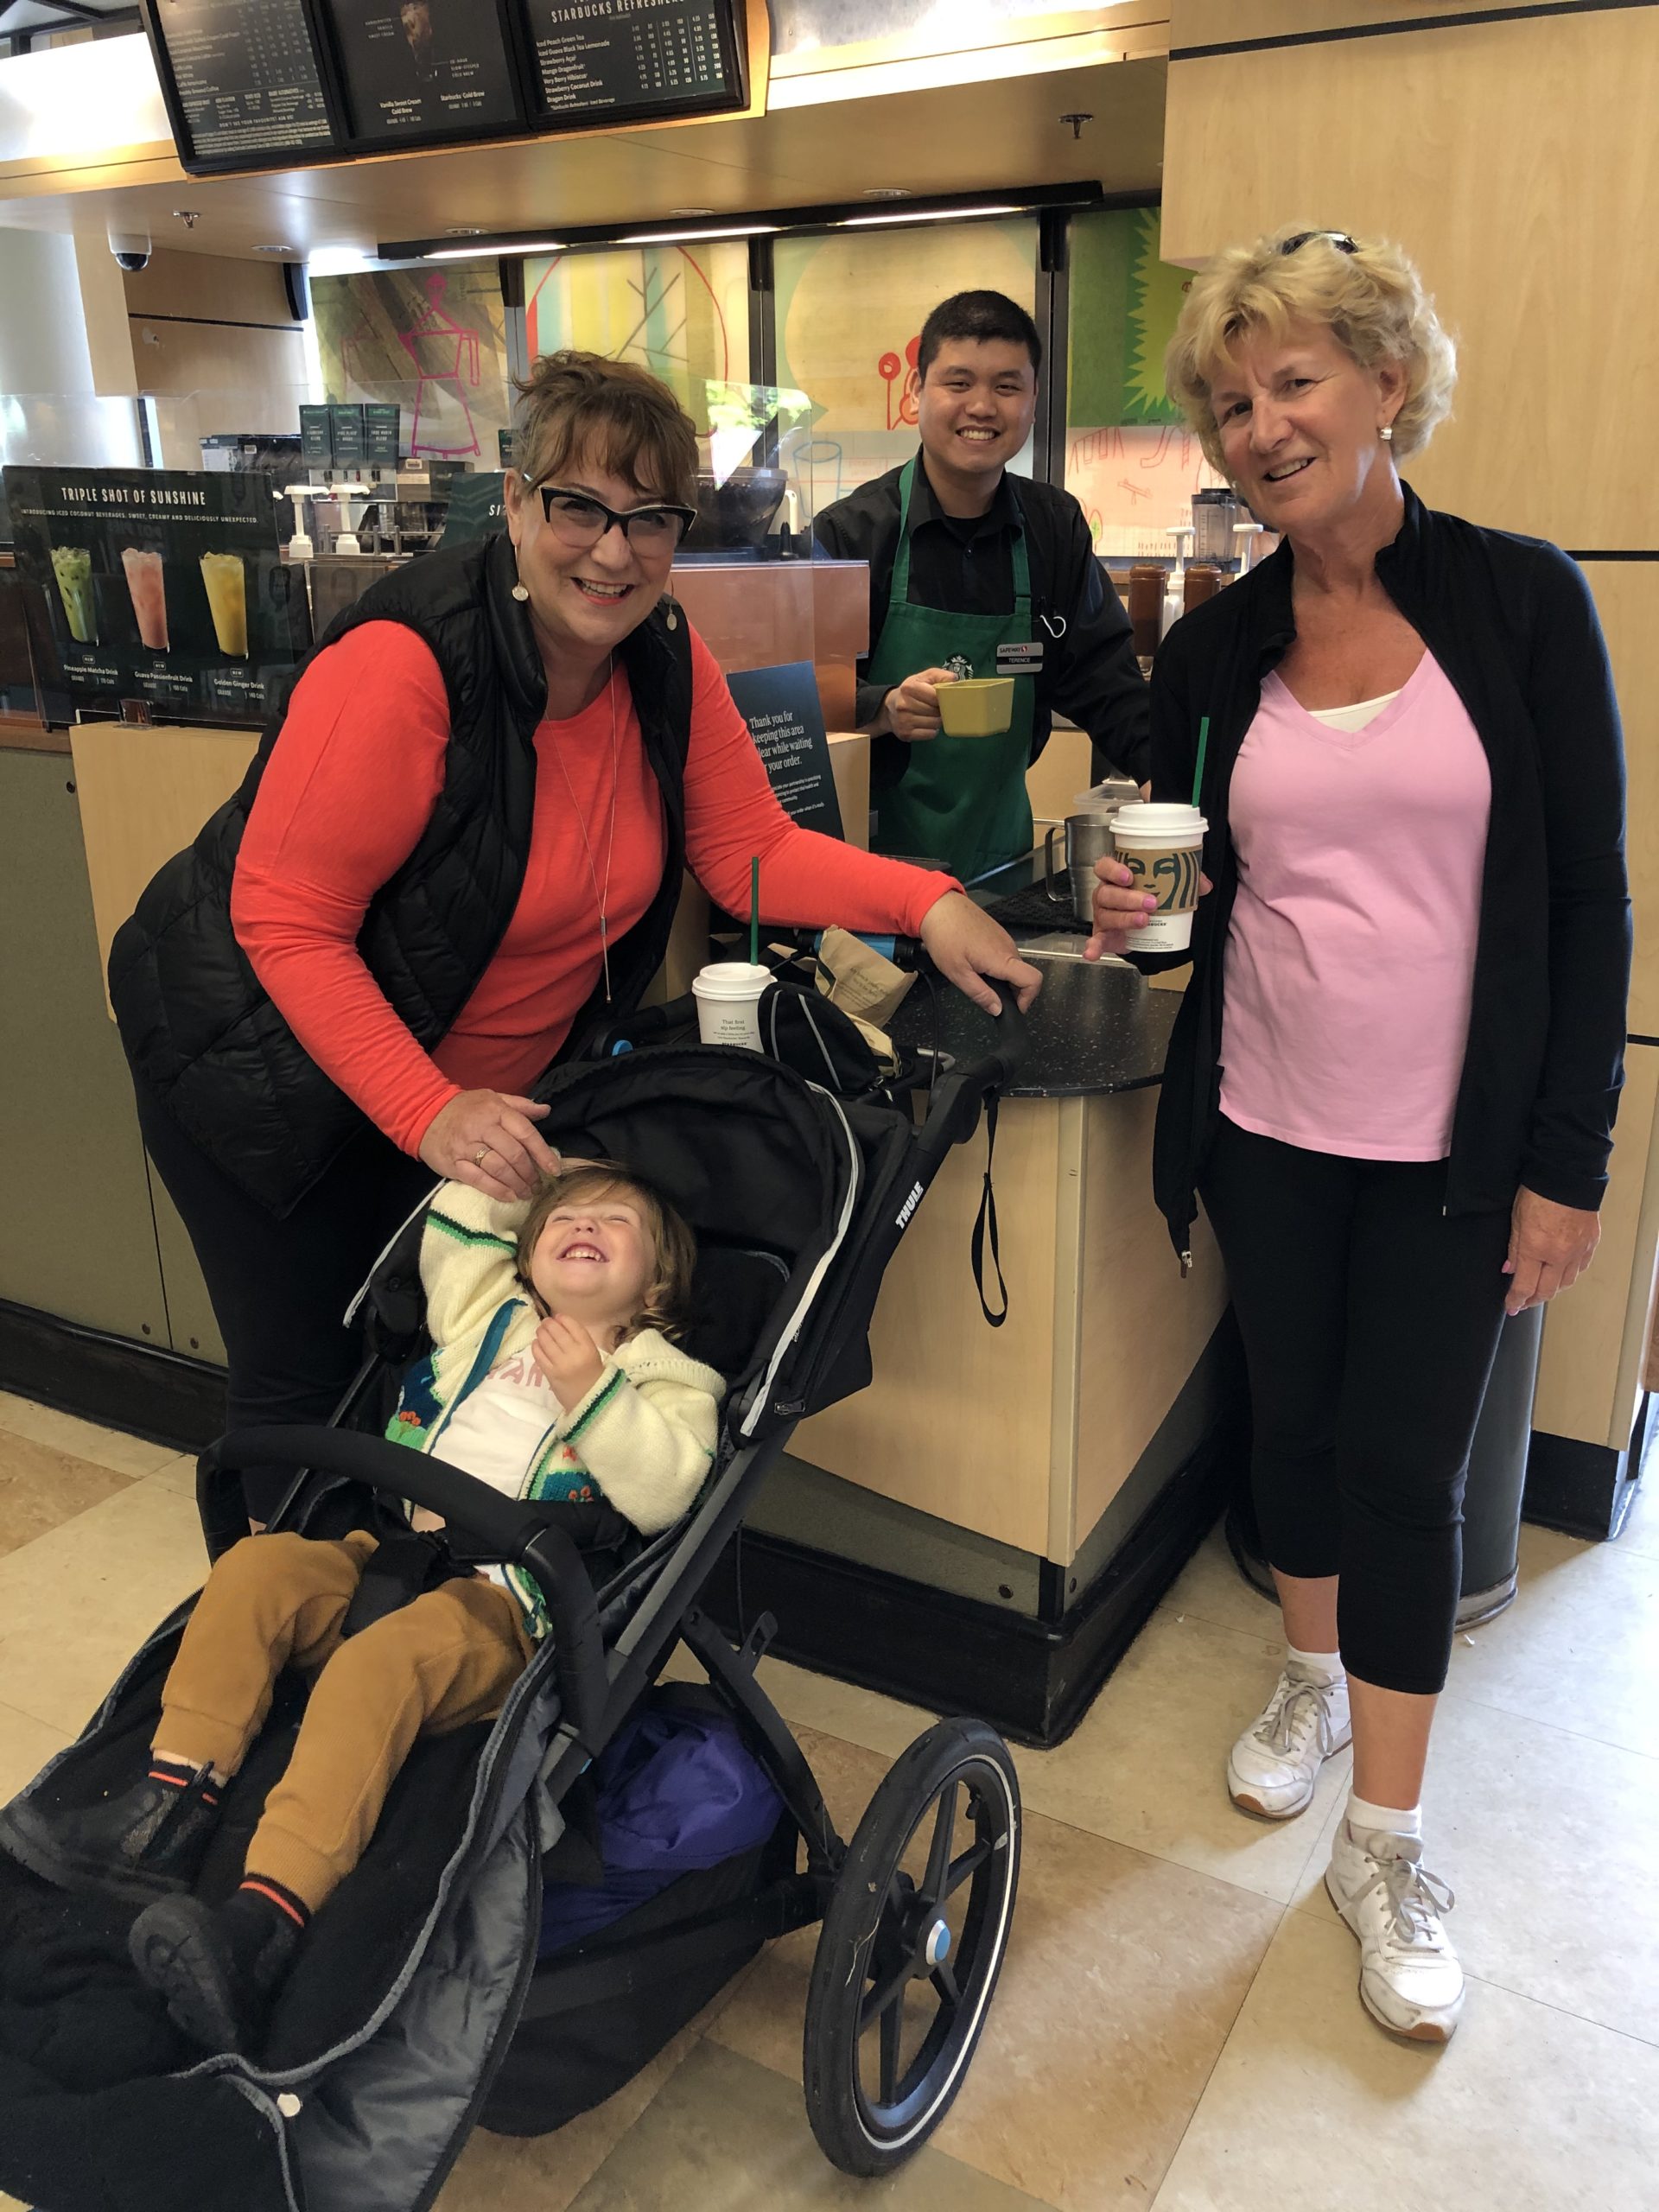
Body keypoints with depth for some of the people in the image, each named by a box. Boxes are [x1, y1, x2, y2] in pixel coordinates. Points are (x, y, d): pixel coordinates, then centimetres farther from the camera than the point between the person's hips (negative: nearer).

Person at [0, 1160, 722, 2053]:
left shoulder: (662, 1376, 7)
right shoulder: (490, 1313, 22)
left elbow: (664, 1493, -9)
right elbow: (454, 1223, 28)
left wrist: (592, 1395, -17)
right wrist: (546, 1171, 29)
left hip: (500, 1610, -6)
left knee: (382, 1660, -34)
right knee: (260, 1564, -18)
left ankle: (267, 1919, -46)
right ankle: (169, 1808, -21)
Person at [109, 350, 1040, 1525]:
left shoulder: (667, 660, -9)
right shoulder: (406, 664, -29)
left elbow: (751, 849, -6)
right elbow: (283, 921, -27)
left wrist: (924, 902, -22)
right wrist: (428, 1112, -34)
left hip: (490, 1083, 6)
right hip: (277, 1079, -5)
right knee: (308, 1388, 6)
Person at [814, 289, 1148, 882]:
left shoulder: (1055, 527, 7)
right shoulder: (849, 532, -7)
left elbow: (1103, 682, 7)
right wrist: (883, 709, -30)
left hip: (999, 850, 4)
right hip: (872, 852, -3)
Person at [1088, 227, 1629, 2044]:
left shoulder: (1519, 601, -7)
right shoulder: (1216, 649, 2)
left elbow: (1588, 902, -7)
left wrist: (1566, 1161, -9)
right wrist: (1126, 912, -14)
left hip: (1451, 1145, -3)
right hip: (1269, 1125, 3)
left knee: (1406, 1467, 3)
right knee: (1292, 1418, 16)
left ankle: (1385, 1848, 20)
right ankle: (1313, 1673, 43)